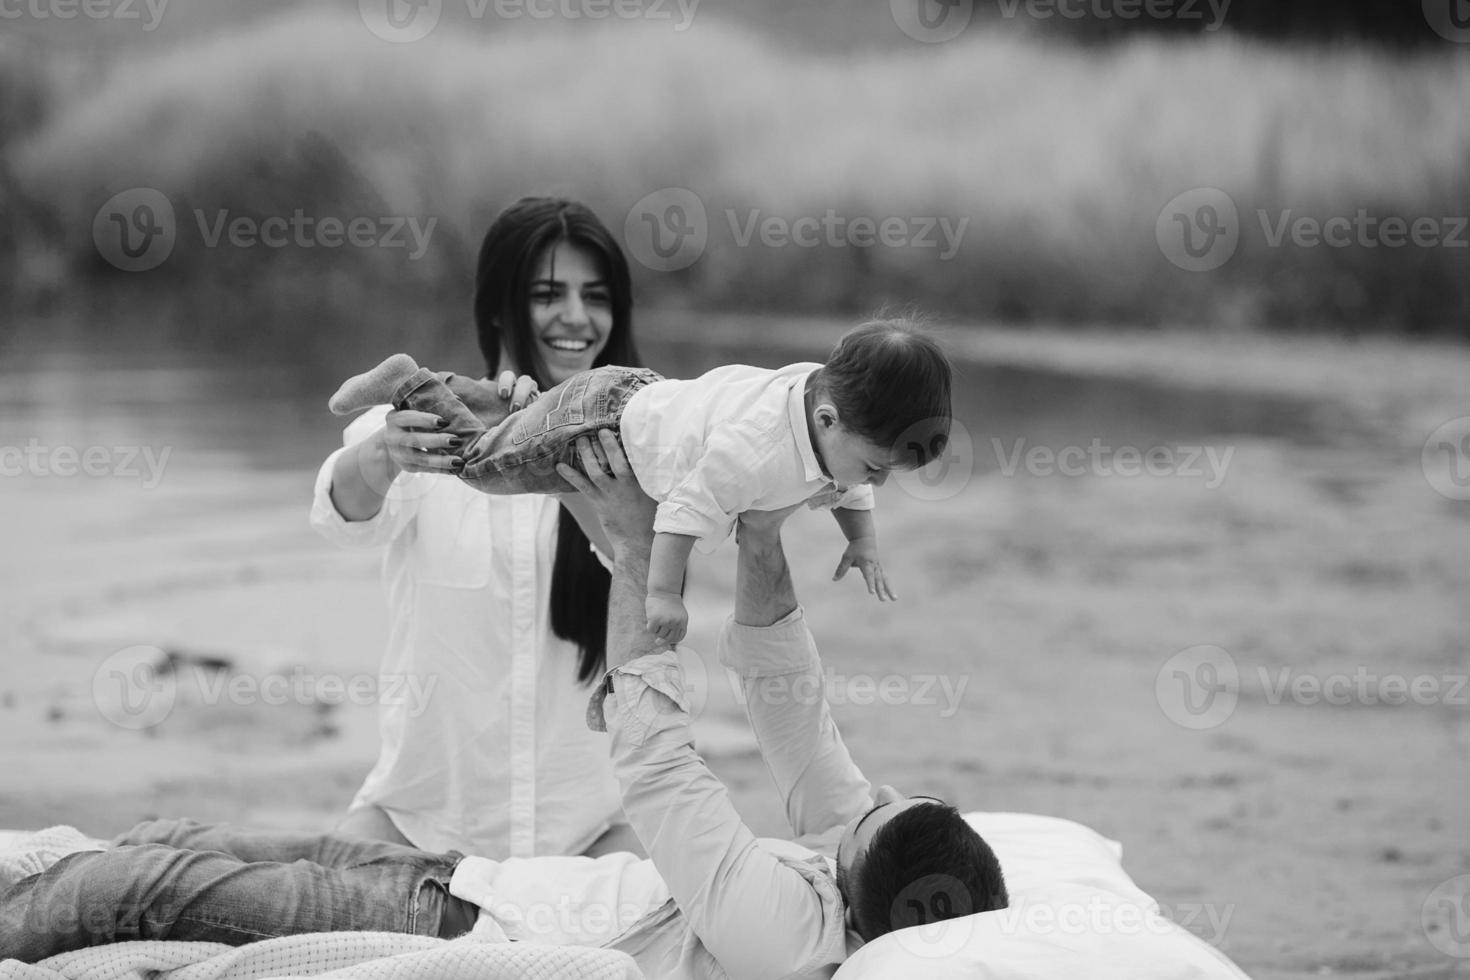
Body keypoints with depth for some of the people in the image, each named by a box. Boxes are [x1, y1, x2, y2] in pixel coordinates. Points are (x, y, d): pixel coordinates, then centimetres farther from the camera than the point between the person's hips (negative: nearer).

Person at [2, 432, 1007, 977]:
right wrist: (763, 548, -4)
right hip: (475, 878, 9)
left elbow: (655, 752, -28)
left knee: (136, 884, -4)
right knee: (162, 845, 14)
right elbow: (796, 717, 7)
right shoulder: (858, 856, -8)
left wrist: (638, 546, -20)